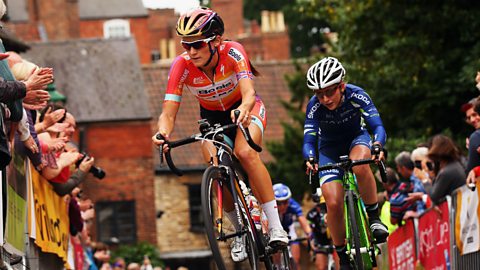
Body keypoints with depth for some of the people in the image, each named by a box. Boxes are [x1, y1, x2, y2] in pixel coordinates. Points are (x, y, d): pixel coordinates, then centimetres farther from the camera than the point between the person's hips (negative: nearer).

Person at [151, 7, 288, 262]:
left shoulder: (233, 52, -31)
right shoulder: (181, 66, -26)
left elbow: (248, 93, -44)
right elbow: (168, 113, -29)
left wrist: (244, 109, -67)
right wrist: (163, 134, -52)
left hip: (244, 109, -3)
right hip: (212, 116, 3)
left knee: (246, 152, -31)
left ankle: (275, 226, -28)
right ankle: (241, 232, 5)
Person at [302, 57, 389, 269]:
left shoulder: (356, 96, -28)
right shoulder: (315, 106, -26)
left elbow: (377, 126, -32)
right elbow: (309, 139, -28)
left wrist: (377, 146, -53)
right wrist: (310, 160, -51)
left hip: (356, 139, -1)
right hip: (330, 148, 1)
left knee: (359, 165, -39)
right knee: (333, 204, -18)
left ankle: (374, 217, -19)